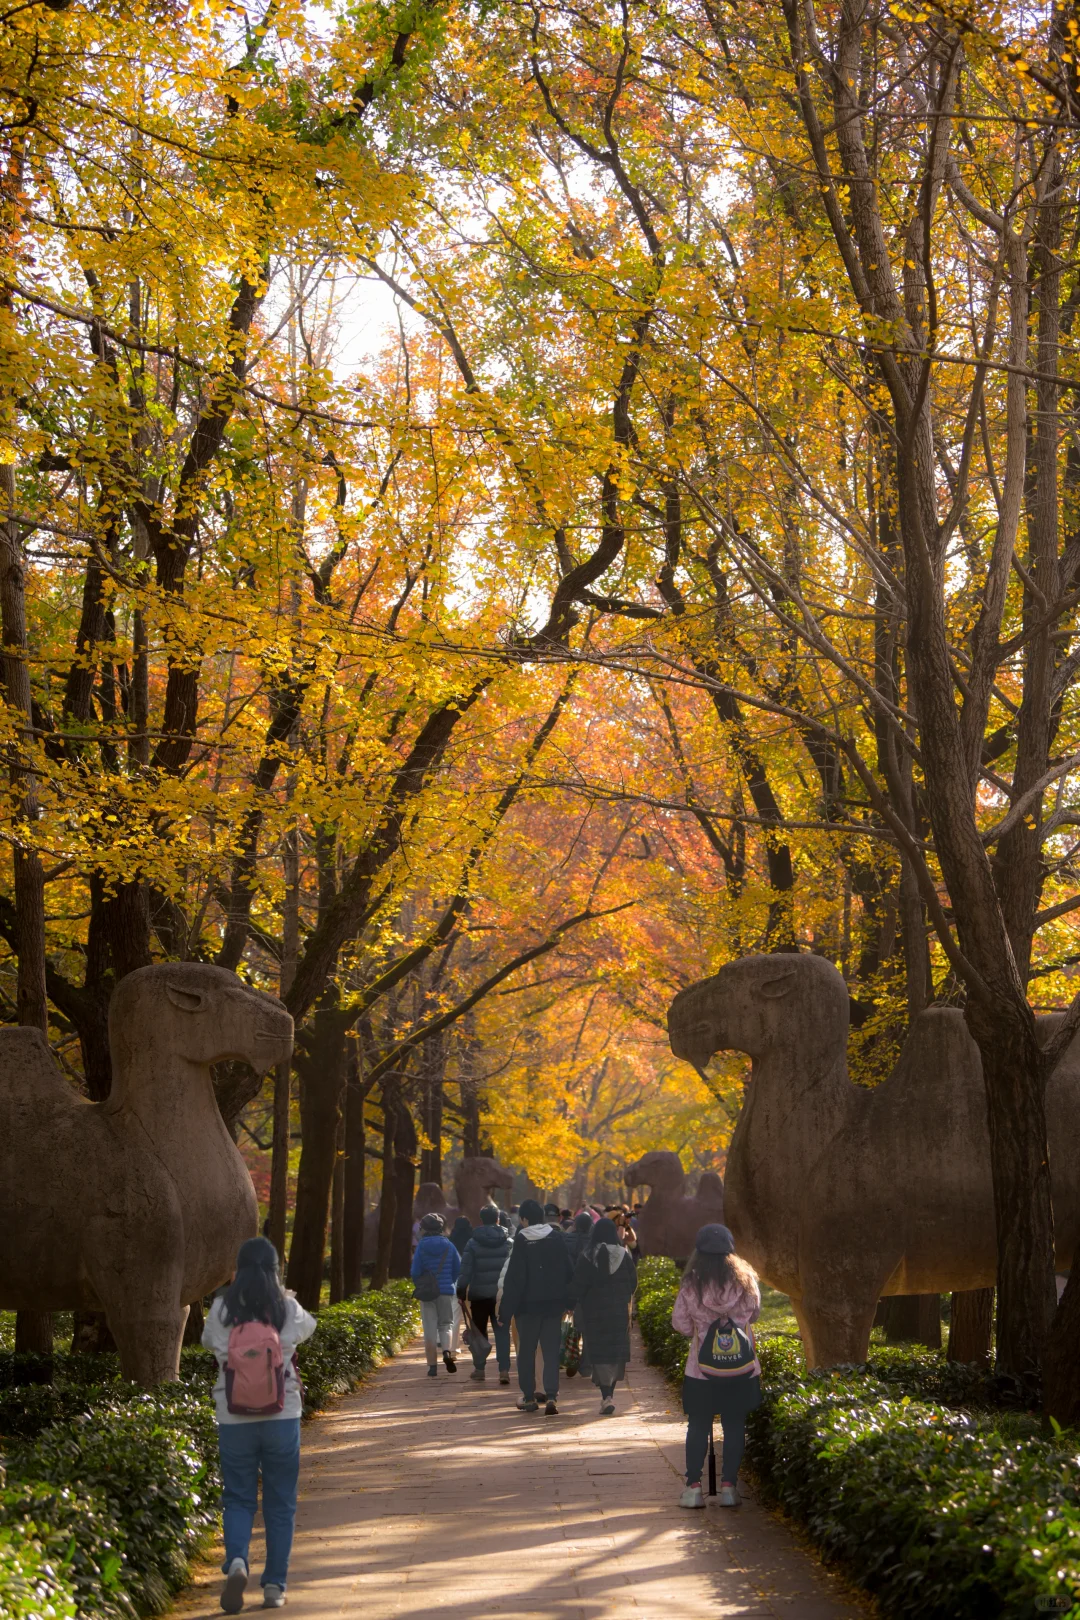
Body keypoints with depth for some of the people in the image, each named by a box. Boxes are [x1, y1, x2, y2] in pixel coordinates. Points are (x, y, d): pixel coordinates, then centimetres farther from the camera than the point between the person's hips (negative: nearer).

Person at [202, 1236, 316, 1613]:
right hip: (282, 1416, 0)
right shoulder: (287, 1309, -6)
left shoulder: (221, 1309, -6)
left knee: (238, 1498, 11)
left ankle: (236, 1561, -15)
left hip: (234, 1419, 0)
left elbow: (209, 1341, 14)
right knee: (280, 1503, 12)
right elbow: (307, 1328, 16)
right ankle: (275, 1585, 13)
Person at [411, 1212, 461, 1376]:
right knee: (446, 1324, 13)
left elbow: (415, 1272, -6)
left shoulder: (422, 1246, -5)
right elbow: (458, 1268, 2)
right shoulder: (448, 1245, 1)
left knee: (430, 1328, 5)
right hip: (446, 1291, 1)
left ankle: (433, 1367, 4)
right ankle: (447, 1351, -15)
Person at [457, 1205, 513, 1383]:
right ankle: (504, 1370, -8)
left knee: (479, 1332, 11)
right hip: (502, 1294, 1)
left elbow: (465, 1269, -8)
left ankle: (479, 1369, 15)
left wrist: (461, 1292, -4)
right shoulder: (508, 1242, 1)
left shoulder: (473, 1243, -5)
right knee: (502, 1332, 2)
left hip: (479, 1295, -1)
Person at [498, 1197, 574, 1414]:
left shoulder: (521, 1241, -10)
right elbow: (568, 1273, 5)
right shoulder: (557, 1239, 1)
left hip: (528, 1306, -3)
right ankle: (551, 1395, -11)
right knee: (551, 1351, 3)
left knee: (526, 1351, 10)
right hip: (553, 1304, 3)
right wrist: (566, 1300, 16)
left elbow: (514, 1277, -11)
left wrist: (505, 1309, -6)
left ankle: (529, 1397, 13)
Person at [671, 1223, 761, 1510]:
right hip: (741, 1368, 1)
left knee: (698, 1426, 9)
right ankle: (729, 1486, 9)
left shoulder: (691, 1287, -12)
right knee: (734, 1426, 9)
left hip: (701, 1368, -1)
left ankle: (693, 1486, 7)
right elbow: (754, 1314, 8)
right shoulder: (746, 1282, -7)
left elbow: (680, 1323, -4)